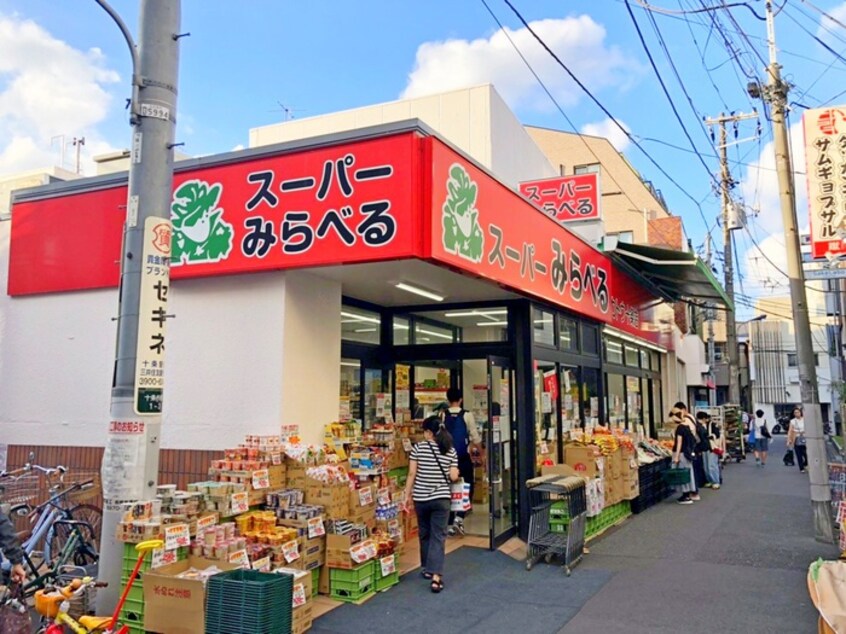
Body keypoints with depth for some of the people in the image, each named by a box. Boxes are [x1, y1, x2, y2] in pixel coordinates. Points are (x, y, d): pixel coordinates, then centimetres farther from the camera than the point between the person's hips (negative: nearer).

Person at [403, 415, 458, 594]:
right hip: (441, 498, 0)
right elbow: (453, 477, -4)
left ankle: (428, 569, 32)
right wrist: (455, 472, 19)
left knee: (424, 534, 18)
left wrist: (407, 495, 3)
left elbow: (412, 474, -6)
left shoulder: (418, 448, -6)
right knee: (438, 536, 1)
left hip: (421, 497, 0)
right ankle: (436, 576, -9)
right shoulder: (451, 451, -2)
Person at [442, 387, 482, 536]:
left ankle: (450, 524, 13)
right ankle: (459, 517, -6)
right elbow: (475, 437, -4)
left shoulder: (442, 415, -3)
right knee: (467, 488, 12)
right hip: (464, 457, -2)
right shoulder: (467, 415, -7)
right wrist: (481, 453, 10)